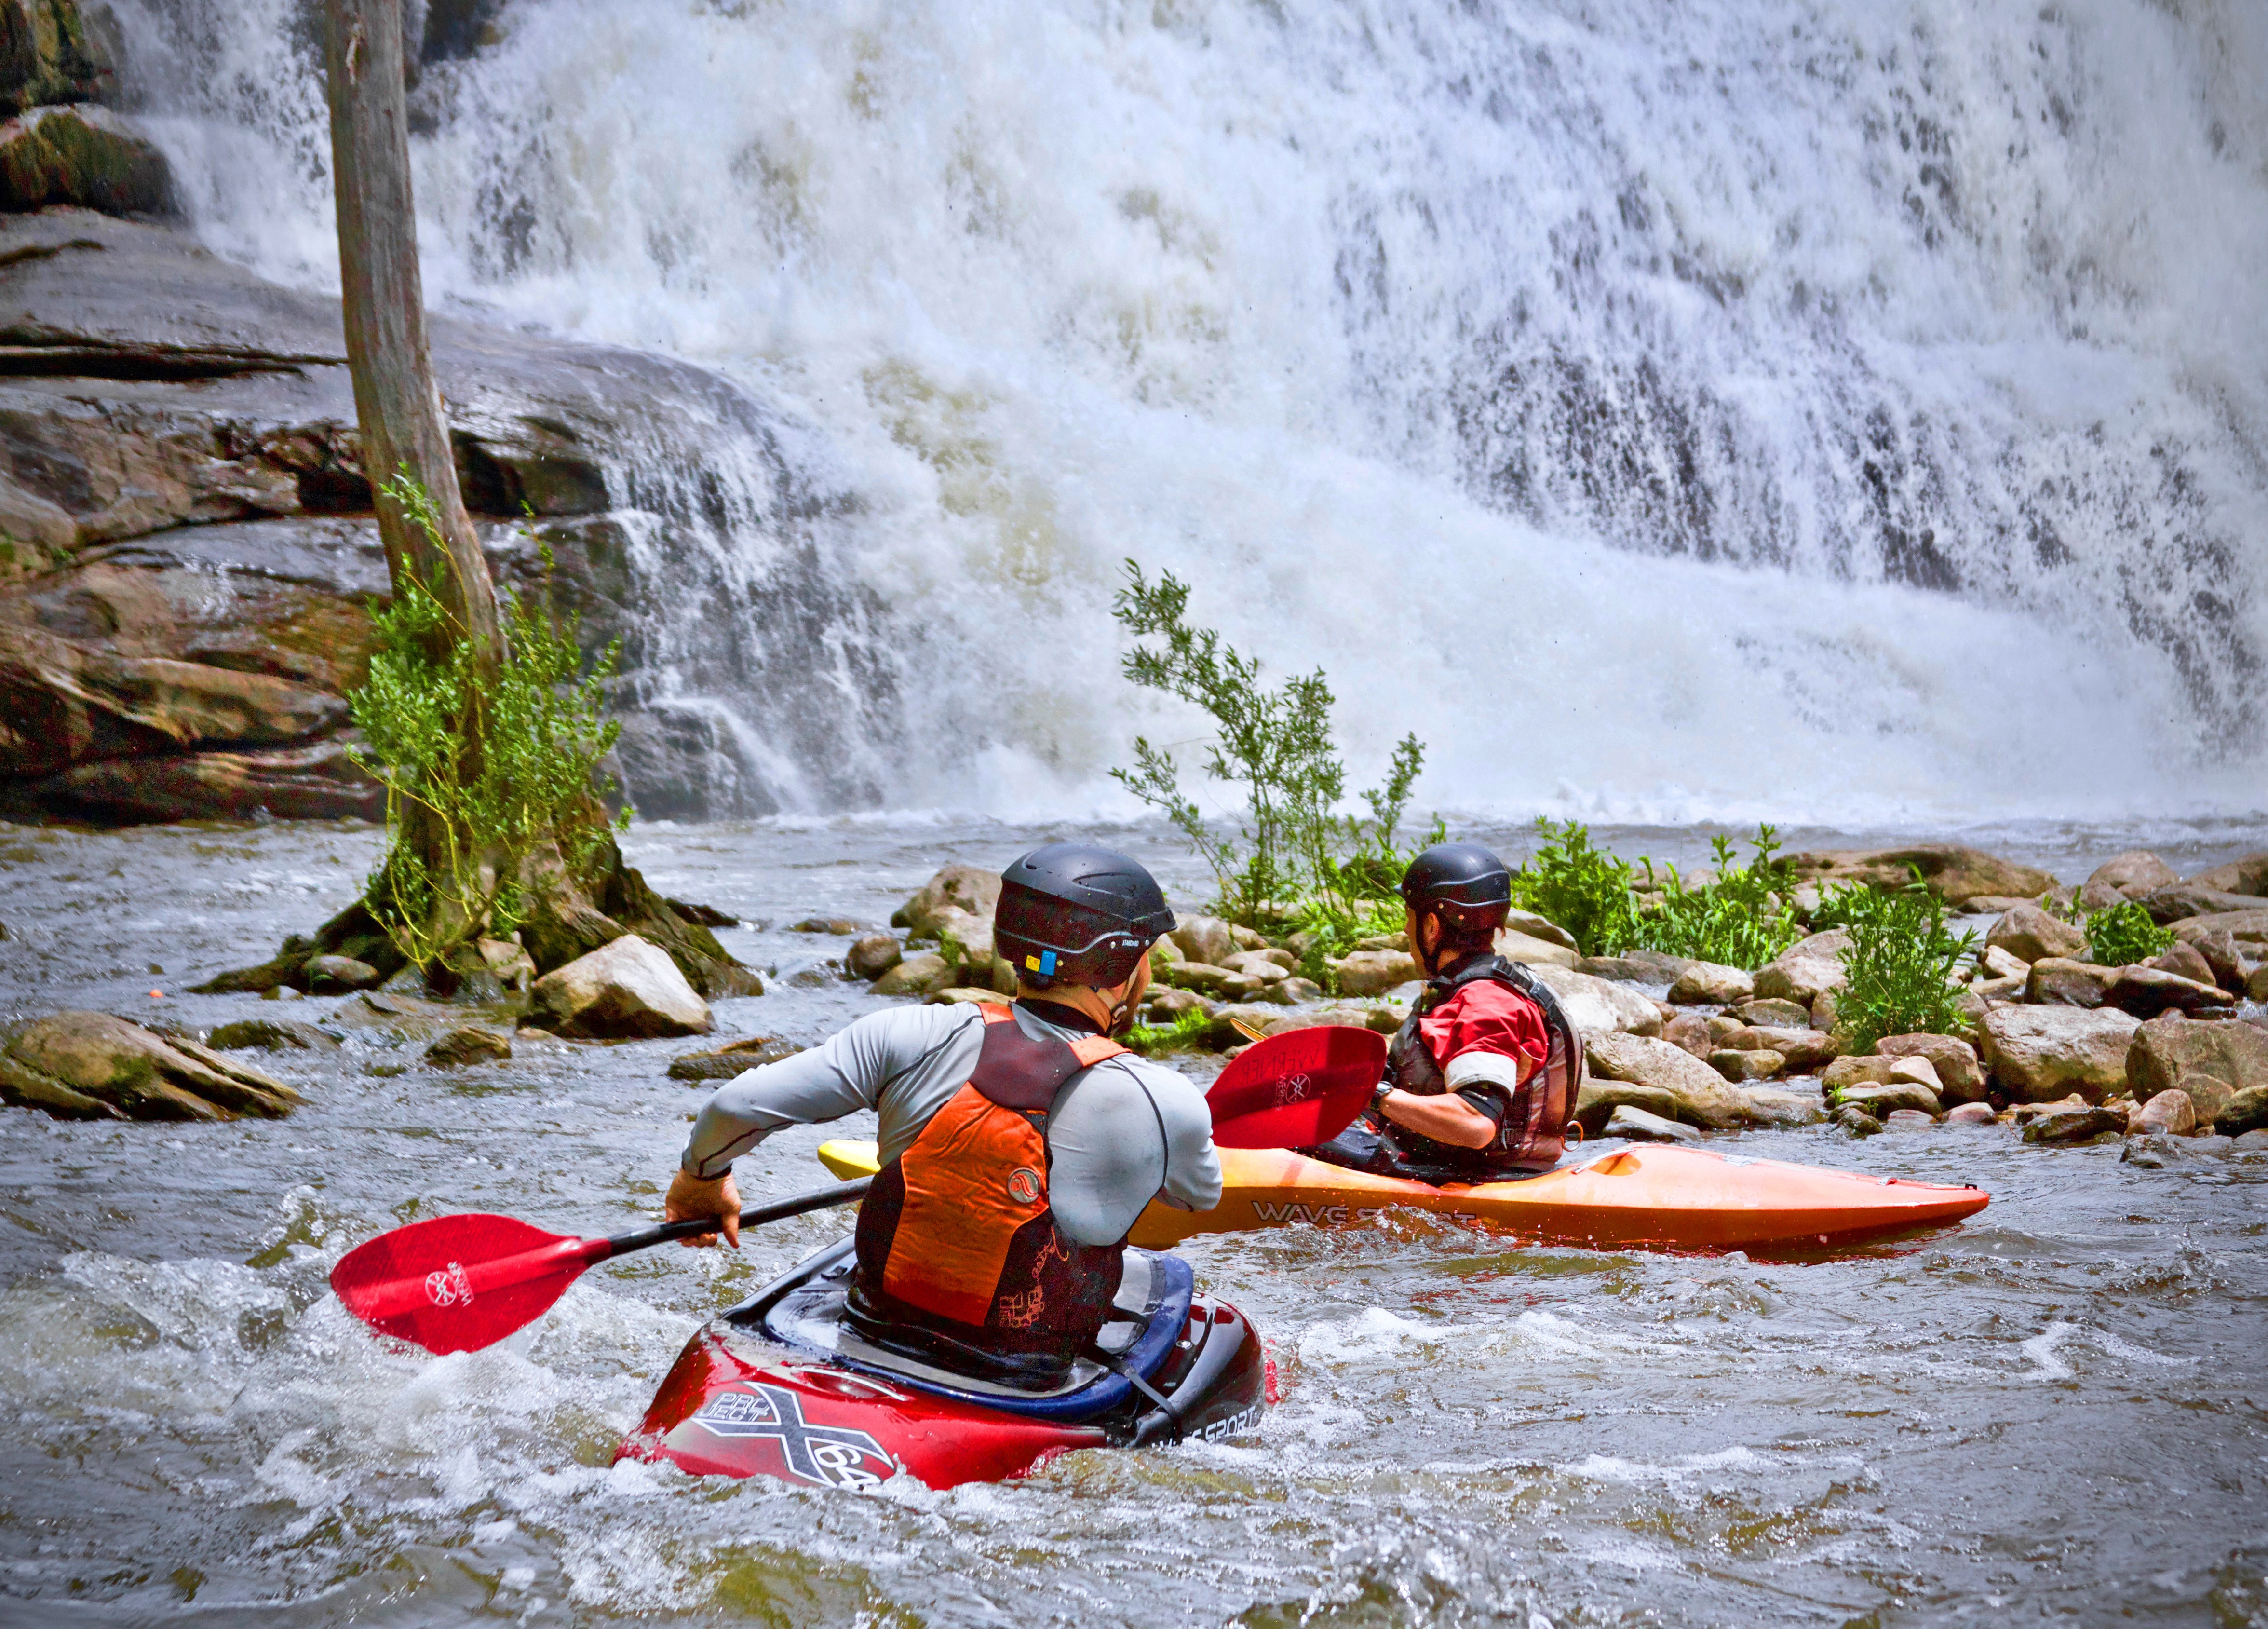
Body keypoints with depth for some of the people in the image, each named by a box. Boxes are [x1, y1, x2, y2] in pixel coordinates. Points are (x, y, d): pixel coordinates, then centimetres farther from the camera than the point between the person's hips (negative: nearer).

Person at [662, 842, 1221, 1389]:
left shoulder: (914, 1035, -11)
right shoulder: (1170, 1104, -13)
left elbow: (740, 1105, -9)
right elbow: (1202, 1195, 11)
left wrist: (701, 1177, 13)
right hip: (1022, 1388, -2)